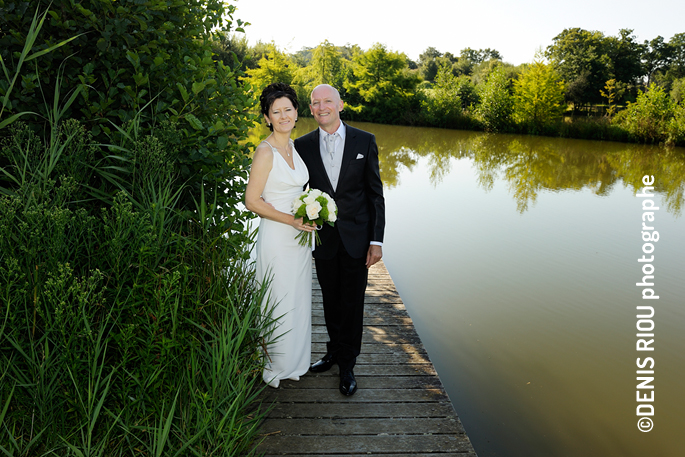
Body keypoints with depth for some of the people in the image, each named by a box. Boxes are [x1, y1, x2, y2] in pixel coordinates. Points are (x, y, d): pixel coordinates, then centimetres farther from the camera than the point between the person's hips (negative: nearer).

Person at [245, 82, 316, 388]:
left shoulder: (294, 147, 8)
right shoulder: (266, 152, -16)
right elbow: (252, 201, -17)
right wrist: (291, 220, -19)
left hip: (299, 236, 8)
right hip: (276, 237, -8)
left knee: (298, 300, 18)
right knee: (279, 303, 5)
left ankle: (294, 361, 37)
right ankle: (275, 366, 27)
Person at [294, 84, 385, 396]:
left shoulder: (364, 141, -2)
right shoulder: (303, 145, 1)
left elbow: (375, 193, -2)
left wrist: (377, 240, -7)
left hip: (356, 238, -1)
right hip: (323, 239, 2)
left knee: (352, 303, 8)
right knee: (331, 301, 15)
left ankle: (347, 365, 27)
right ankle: (334, 351, 38)